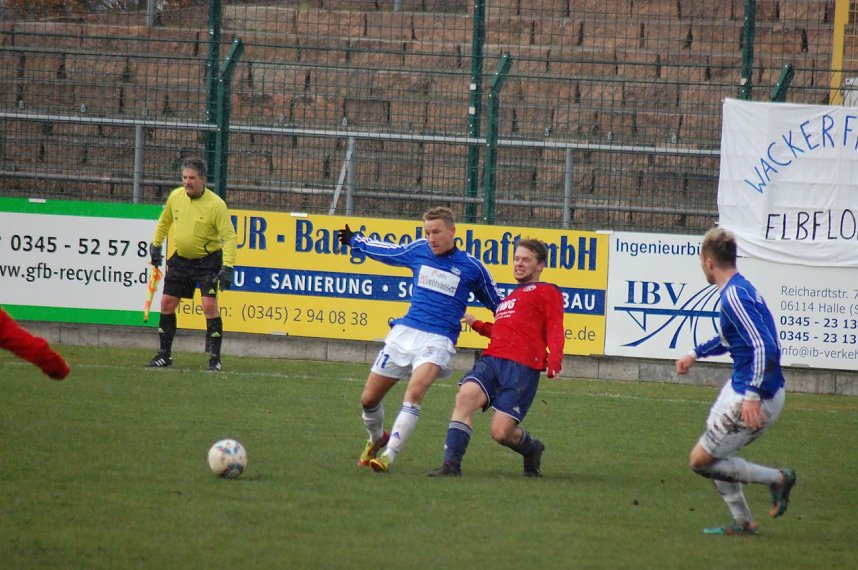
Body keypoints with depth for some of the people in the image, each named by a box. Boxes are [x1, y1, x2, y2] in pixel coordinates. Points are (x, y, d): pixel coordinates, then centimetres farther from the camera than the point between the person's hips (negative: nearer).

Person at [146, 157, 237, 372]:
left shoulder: (216, 204, -19)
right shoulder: (175, 196, -3)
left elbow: (229, 237, -19)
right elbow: (164, 221, 17)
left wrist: (227, 267, -26)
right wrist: (156, 245, 19)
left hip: (207, 261, -5)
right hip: (180, 259, 5)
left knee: (209, 305, -16)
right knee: (167, 303, 5)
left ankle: (215, 358, -9)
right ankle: (164, 354, 18)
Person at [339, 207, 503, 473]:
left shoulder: (471, 267, -2)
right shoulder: (417, 251, 7)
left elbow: (497, 305, 12)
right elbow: (385, 251, 28)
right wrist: (355, 240, 40)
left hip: (438, 340, -4)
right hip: (404, 332, 4)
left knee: (415, 392, -30)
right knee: (369, 399, 7)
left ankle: (389, 456, -31)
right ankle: (377, 439, 38)